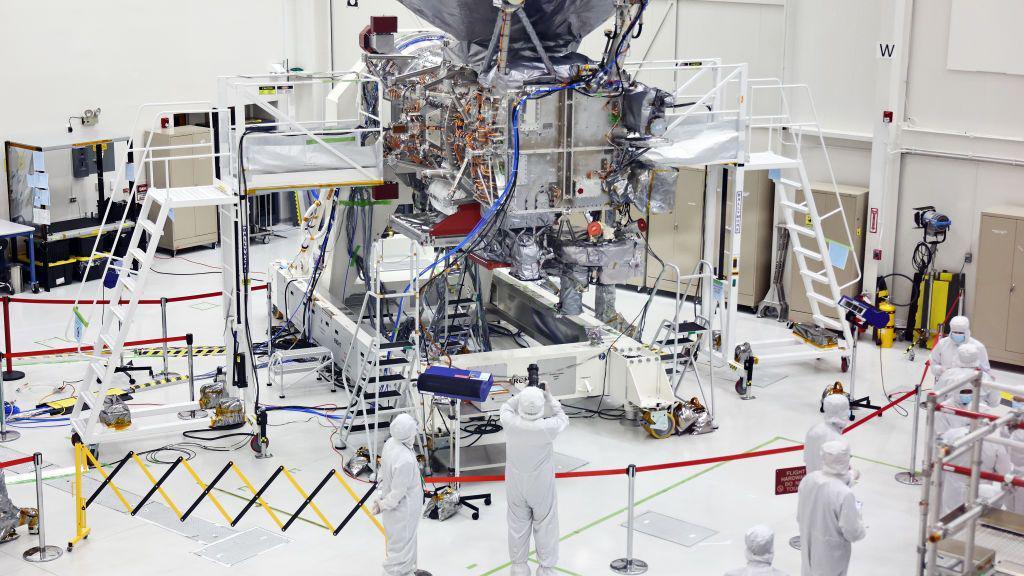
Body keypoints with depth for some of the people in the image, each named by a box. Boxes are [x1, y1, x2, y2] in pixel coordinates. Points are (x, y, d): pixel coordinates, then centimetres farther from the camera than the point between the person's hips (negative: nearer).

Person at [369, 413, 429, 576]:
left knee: (408, 540, 30)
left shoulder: (390, 443, -10)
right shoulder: (405, 460, -36)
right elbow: (398, 492, -26)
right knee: (401, 546, 11)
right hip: (403, 512, -9)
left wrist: (380, 494, 11)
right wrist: (382, 505, -10)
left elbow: (383, 471, 4)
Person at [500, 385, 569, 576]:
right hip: (541, 487, -2)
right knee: (545, 525, 14)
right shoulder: (547, 428, -28)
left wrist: (523, 394, -1)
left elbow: (506, 407, 1)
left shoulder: (510, 424, -23)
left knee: (518, 525, 18)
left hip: (515, 486, 2)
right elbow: (562, 419, -4)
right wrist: (549, 397, 0)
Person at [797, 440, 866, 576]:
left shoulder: (808, 480, -12)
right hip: (831, 555, -5)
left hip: (809, 548, 5)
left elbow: (800, 517, 1)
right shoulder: (844, 494, -31)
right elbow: (852, 533, -22)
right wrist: (862, 528, -1)